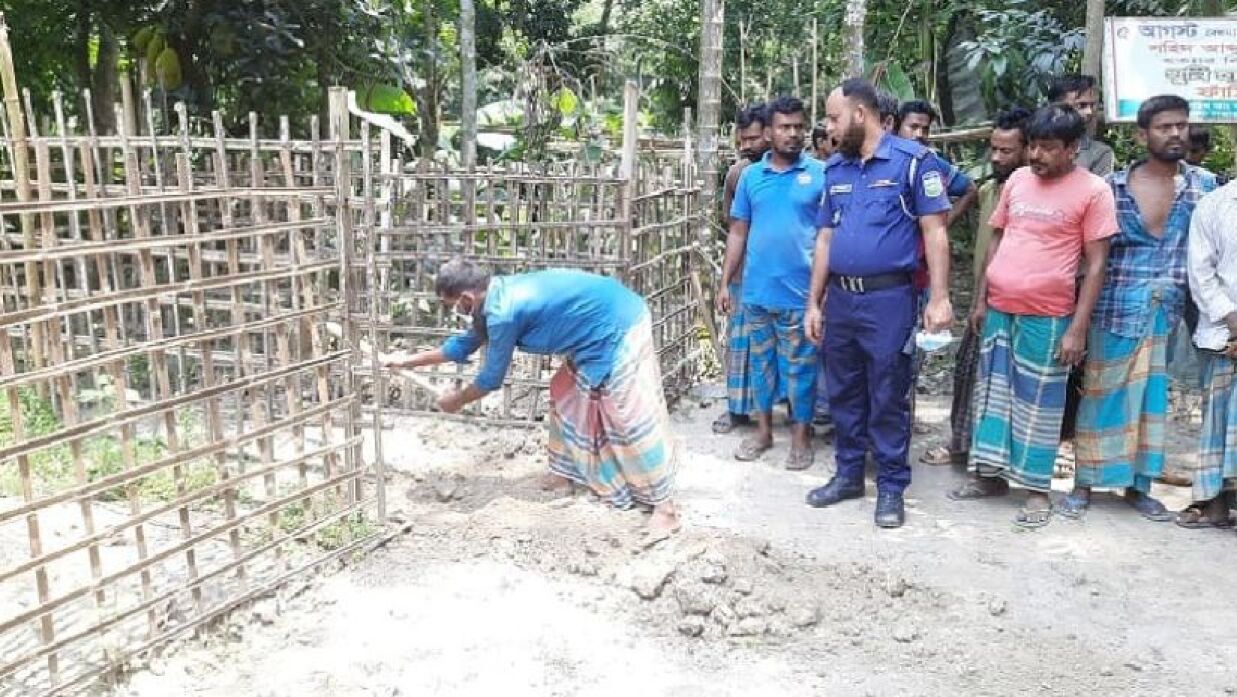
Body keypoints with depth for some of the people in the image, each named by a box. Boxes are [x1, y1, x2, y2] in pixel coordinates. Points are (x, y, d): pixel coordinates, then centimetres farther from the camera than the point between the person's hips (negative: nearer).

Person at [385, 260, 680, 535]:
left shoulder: (503, 313, -24)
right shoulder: (499, 294, 6)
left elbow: (491, 378, -10)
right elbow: (465, 343, 20)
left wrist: (456, 400, 9)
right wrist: (408, 362, 26)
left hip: (619, 328, -10)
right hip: (600, 330, 10)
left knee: (634, 416, -7)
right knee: (568, 395, 20)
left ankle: (665, 505, 0)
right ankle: (566, 472, 36)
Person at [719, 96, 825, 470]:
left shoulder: (821, 173, -3)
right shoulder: (750, 176, 7)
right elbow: (738, 232, 10)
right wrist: (725, 282, 7)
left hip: (800, 292, -3)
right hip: (756, 290, 3)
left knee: (799, 367, 6)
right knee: (761, 362, 14)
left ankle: (801, 435, 20)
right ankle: (763, 429, 28)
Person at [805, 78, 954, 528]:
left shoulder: (913, 159, -6)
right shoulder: (834, 167, 11)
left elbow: (934, 232, -8)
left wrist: (939, 298, -15)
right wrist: (814, 303, 13)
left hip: (888, 298, -6)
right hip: (840, 297, 6)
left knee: (888, 397, 3)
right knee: (843, 393, 13)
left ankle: (891, 487, 16)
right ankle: (848, 474, 28)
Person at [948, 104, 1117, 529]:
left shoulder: (1093, 191, -6)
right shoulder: (1017, 180, 8)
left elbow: (1096, 264, -8)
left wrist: (1079, 326, -12)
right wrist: (981, 300, 11)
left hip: (1047, 317, -5)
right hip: (999, 309, 5)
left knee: (1038, 401, 3)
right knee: (993, 391, 12)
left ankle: (1037, 489, 15)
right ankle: (991, 474, 25)